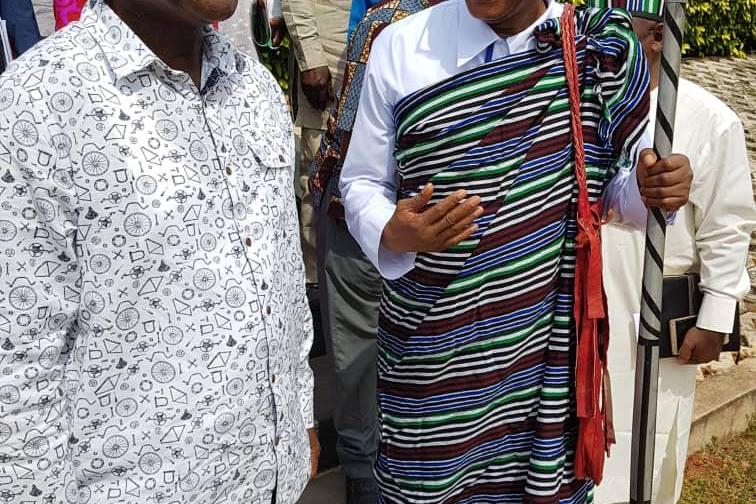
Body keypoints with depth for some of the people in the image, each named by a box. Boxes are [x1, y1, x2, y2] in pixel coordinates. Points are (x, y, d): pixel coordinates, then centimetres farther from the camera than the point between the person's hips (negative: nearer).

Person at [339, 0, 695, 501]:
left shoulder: (600, 48, -4)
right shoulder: (399, 46, -6)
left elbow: (614, 182, 7)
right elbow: (362, 183, 1)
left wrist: (651, 187, -15)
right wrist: (393, 233, -20)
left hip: (549, 341, 1)